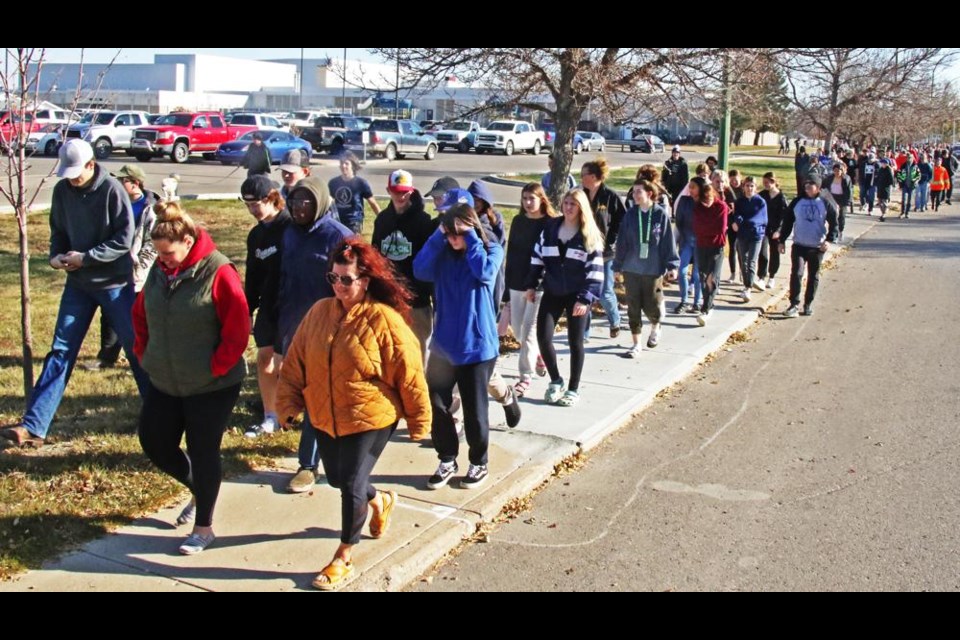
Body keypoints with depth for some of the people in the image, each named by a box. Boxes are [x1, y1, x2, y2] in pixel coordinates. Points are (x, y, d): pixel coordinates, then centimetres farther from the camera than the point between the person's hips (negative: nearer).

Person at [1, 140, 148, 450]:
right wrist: (56, 255, -7)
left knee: (136, 348, 6)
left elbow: (124, 240, -15)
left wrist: (85, 257, -20)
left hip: (115, 283, -4)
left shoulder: (112, 190, -14)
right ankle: (33, 427, 1)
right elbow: (59, 231, 12)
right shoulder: (62, 191, 0)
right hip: (78, 283, 4)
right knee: (60, 352, 2)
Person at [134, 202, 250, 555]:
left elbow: (237, 328, -18)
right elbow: (141, 314, 16)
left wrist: (216, 367, -15)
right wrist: (145, 353, 8)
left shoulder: (217, 272, -19)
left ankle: (204, 527, 22)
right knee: (154, 442, 12)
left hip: (212, 386, -7)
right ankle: (199, 491, 39)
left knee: (202, 451, 4)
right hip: (164, 382, 7)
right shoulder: (160, 270, 0)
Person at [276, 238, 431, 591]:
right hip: (324, 417, 6)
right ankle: (380, 502, 52)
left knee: (352, 484, 0)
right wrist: (288, 402, 4)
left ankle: (344, 557, 20)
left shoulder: (384, 319, -19)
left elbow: (409, 375, -14)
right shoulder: (319, 312, -3)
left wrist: (418, 422, -8)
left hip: (370, 419, -6)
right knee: (337, 478, 20)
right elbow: (296, 361, 5)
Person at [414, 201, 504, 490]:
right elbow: (421, 271, -14)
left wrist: (471, 237, -17)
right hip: (443, 344, 3)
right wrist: (438, 236, -15)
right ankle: (447, 460, 24)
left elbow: (485, 271, -25)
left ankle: (479, 464, 23)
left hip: (477, 346, -3)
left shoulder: (491, 249, -5)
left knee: (475, 410, 4)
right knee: (436, 404, 6)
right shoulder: (443, 253, 3)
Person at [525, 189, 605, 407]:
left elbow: (595, 269, -9)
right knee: (543, 337, -5)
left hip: (577, 295, -3)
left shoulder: (590, 235, -5)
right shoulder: (550, 227, 4)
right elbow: (538, 256, 9)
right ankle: (555, 381, 17)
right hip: (552, 292, 3)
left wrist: (585, 298, -16)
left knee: (575, 342, 3)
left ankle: (573, 389, 17)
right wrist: (532, 285, 3)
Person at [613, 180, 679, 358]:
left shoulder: (661, 215, -6)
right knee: (633, 308, 4)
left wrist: (672, 265, -6)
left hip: (654, 270, -2)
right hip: (631, 269, 2)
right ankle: (636, 345, 14)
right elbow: (622, 242, 4)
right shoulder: (630, 215, 1)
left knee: (651, 306, 4)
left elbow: (668, 242, -3)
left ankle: (655, 327, 38)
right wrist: (618, 266, 5)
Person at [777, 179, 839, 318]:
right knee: (796, 274, -13)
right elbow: (787, 222, 8)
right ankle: (794, 305, -13)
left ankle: (808, 304, 21)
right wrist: (782, 240, 5)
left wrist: (829, 240, -9)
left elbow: (834, 223, 4)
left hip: (817, 247, 0)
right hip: (799, 245, 0)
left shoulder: (825, 204, 1)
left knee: (813, 276, 9)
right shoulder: (797, 202, 3)